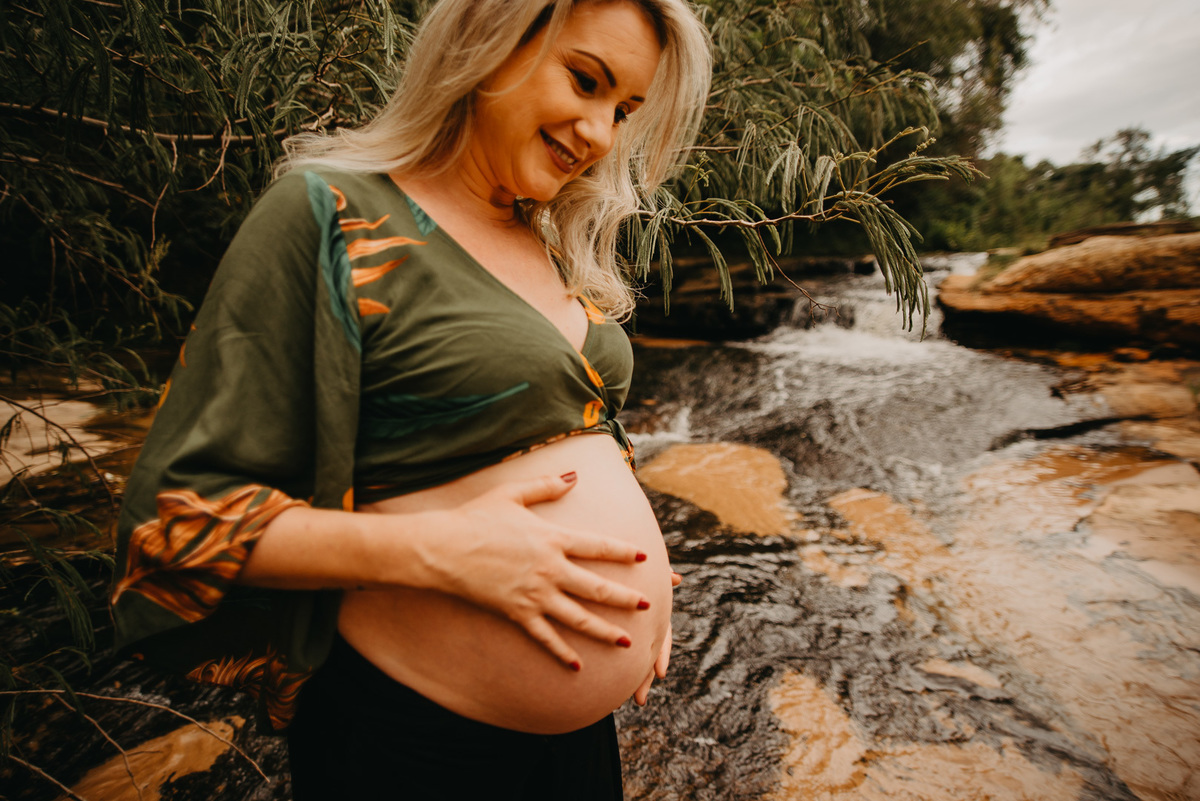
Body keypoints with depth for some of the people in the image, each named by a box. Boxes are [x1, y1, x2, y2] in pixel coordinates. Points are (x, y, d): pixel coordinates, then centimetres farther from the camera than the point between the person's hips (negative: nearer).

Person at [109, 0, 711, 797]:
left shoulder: (559, 247, 6)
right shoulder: (331, 216, -16)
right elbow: (182, 511, -16)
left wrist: (644, 563, 3)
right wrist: (441, 551, -26)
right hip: (410, 736, -6)